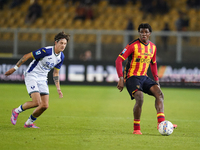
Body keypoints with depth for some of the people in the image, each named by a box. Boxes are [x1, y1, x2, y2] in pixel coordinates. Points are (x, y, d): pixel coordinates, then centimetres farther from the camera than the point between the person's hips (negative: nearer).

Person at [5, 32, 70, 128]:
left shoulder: (61, 57, 1)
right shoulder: (46, 51, -22)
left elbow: (55, 73, 13)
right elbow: (27, 56, -16)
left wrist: (58, 88, 8)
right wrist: (15, 68, -12)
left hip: (42, 79, 7)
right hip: (31, 76, -7)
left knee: (45, 105, -5)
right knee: (37, 102, -21)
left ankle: (29, 123, 18)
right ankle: (17, 111, 6)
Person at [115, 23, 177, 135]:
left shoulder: (153, 47, 9)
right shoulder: (133, 45, -11)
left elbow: (153, 63, 25)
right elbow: (119, 60, -13)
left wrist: (156, 79, 16)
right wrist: (121, 79, -20)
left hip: (144, 77, 6)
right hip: (132, 77, -6)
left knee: (159, 93, -15)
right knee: (140, 98, -27)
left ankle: (161, 123, -23)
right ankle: (136, 128, -14)